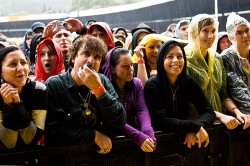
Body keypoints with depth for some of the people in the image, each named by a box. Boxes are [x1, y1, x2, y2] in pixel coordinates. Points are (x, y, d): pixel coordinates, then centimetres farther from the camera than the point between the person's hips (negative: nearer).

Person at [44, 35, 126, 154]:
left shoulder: (103, 81, 3)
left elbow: (120, 122, -6)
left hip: (103, 151, 3)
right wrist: (94, 135, -12)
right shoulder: (53, 85, -6)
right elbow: (53, 131, -13)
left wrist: (98, 89, -16)